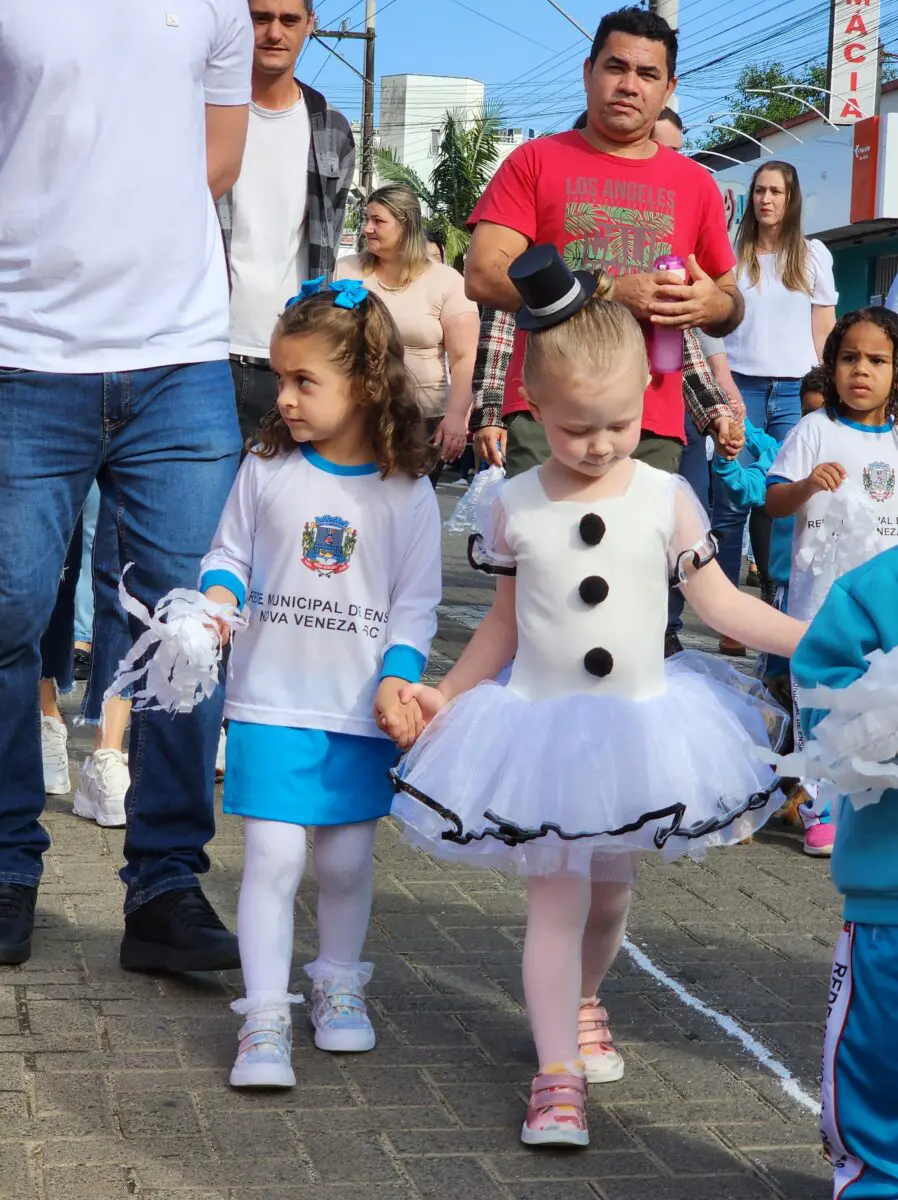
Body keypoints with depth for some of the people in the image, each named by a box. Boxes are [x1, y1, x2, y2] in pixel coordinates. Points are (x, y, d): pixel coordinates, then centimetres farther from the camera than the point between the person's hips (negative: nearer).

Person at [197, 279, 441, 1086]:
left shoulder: (406, 491, -2)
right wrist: (219, 596, -12)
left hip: (365, 709, 0)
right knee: (274, 854, -7)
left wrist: (398, 677, -10)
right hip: (272, 698, 0)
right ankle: (264, 1019, 1)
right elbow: (228, 552, 9)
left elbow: (417, 599, 1)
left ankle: (339, 986, 33)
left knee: (348, 858, 10)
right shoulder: (267, 472, 0)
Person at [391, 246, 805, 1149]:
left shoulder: (667, 499, -6)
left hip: (639, 727, 1)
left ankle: (582, 1002, 44)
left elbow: (718, 601, -2)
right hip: (542, 728, -1)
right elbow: (505, 622, 6)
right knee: (554, 897, -3)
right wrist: (444, 695, 4)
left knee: (610, 890, 16)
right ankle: (558, 1073, 1)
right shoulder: (514, 508, -5)